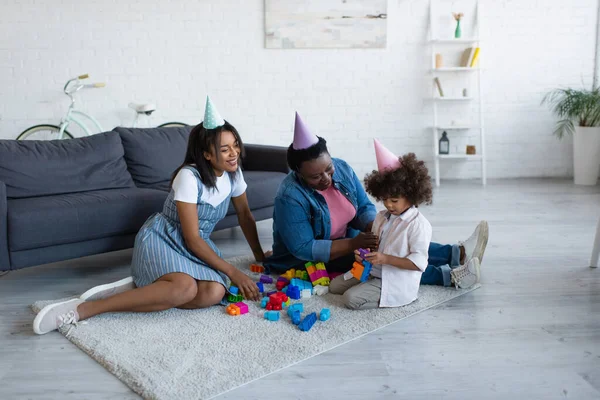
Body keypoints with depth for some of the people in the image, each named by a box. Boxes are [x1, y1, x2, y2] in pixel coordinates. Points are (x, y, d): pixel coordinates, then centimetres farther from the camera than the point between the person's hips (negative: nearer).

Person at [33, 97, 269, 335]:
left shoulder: (233, 173, -3)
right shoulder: (189, 177, -23)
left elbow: (245, 215, 13)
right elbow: (192, 238, -23)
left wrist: (259, 255, 14)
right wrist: (232, 272, -22)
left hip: (197, 244, 6)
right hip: (161, 239, -6)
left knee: (215, 293, -27)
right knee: (185, 288, -38)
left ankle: (137, 288, -14)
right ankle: (82, 309, -31)